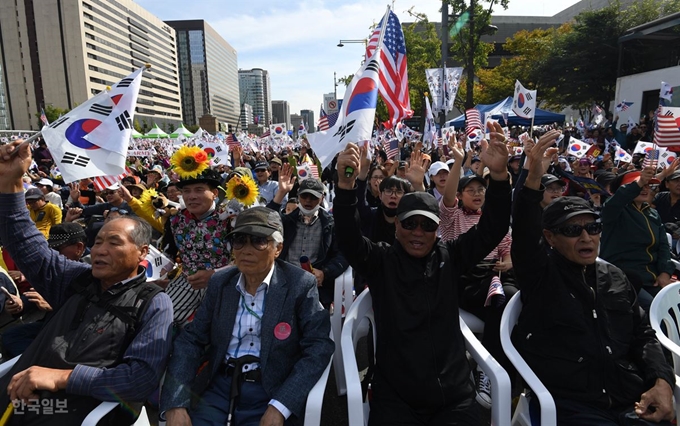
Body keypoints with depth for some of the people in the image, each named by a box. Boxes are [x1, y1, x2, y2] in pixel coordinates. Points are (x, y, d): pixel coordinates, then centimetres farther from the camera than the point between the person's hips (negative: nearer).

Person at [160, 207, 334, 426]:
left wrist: (280, 406, -21)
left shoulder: (300, 285, -10)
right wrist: (175, 404, -10)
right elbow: (191, 339, 3)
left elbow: (318, 347, -13)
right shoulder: (220, 282, 4)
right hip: (221, 386, 4)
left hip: (272, 393, -3)